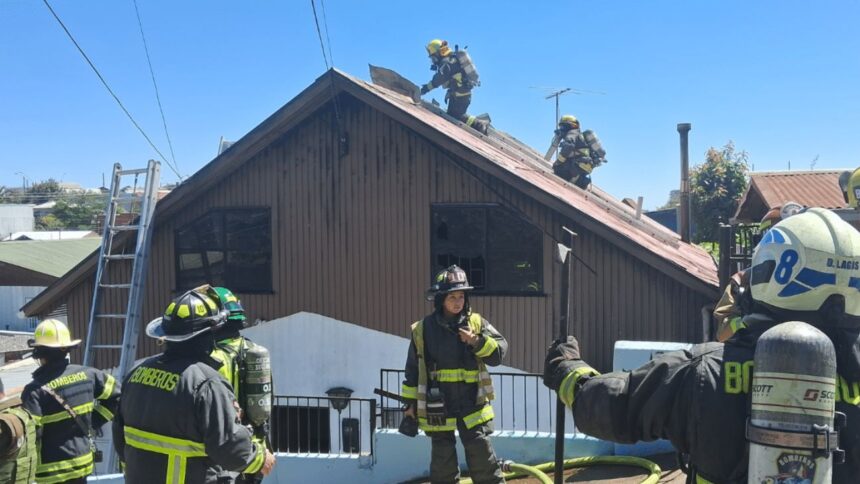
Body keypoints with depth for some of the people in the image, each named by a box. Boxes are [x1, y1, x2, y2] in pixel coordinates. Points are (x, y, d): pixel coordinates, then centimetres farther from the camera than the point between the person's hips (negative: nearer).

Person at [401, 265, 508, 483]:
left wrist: (477, 342, -19)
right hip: (437, 407, 0)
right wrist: (411, 403, 6)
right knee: (442, 458, 8)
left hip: (472, 403, 0)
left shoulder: (477, 323, 1)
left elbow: (499, 352, -3)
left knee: (482, 455, 2)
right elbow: (413, 368, 5)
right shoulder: (424, 328, 0)